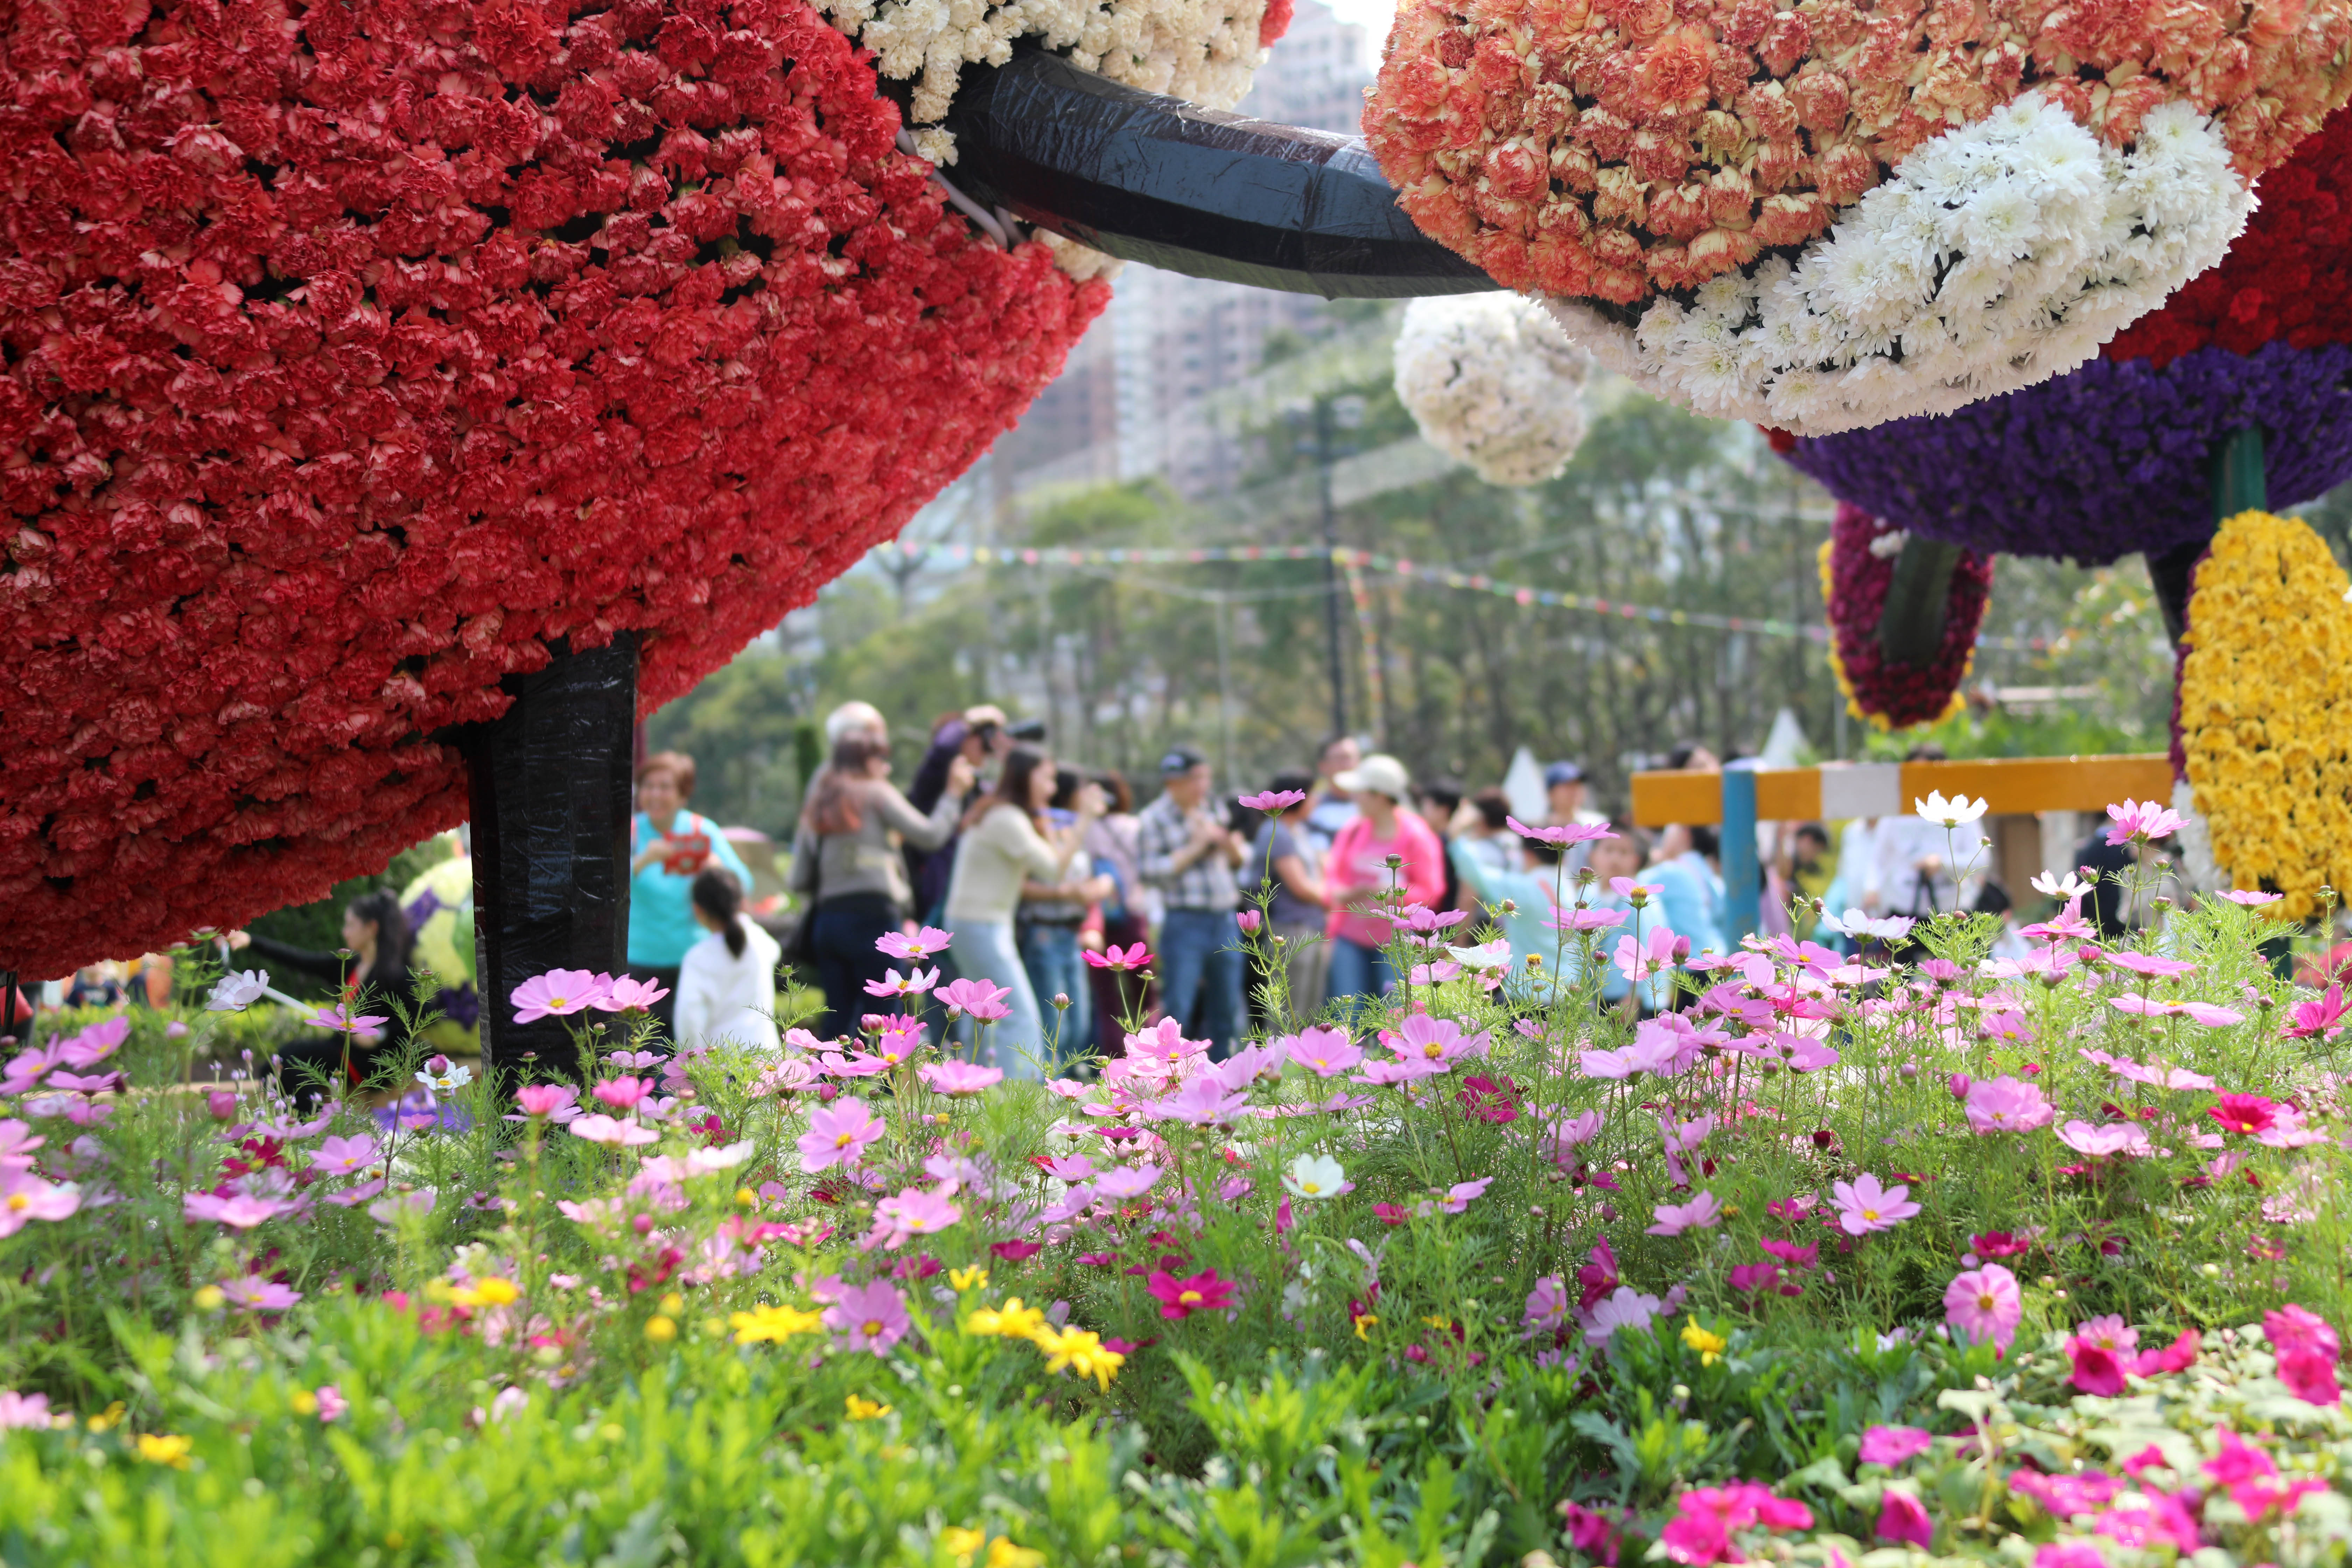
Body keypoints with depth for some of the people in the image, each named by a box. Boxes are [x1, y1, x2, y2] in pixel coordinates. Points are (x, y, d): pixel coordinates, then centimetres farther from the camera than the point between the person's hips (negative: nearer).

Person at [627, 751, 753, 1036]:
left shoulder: (703, 831, 2)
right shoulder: (632, 831, -3)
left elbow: (744, 884, -4)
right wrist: (644, 860, -34)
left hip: (694, 958, 1)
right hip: (641, 963, -1)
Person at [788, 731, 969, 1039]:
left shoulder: (815, 807, 17)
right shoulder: (876, 795, 2)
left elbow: (799, 881, 12)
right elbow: (930, 835, -5)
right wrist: (954, 792, 6)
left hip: (827, 919, 6)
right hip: (872, 918, -6)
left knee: (836, 1017, 7)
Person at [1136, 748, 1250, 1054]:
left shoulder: (1212, 812, 13)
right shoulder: (1154, 820, -4)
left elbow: (1241, 858, 19)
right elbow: (1151, 869, -14)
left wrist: (1226, 841, -3)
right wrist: (1195, 847, -13)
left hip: (1225, 922, 6)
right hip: (1185, 922, -6)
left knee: (1227, 1009, 10)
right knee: (1177, 1009, -10)